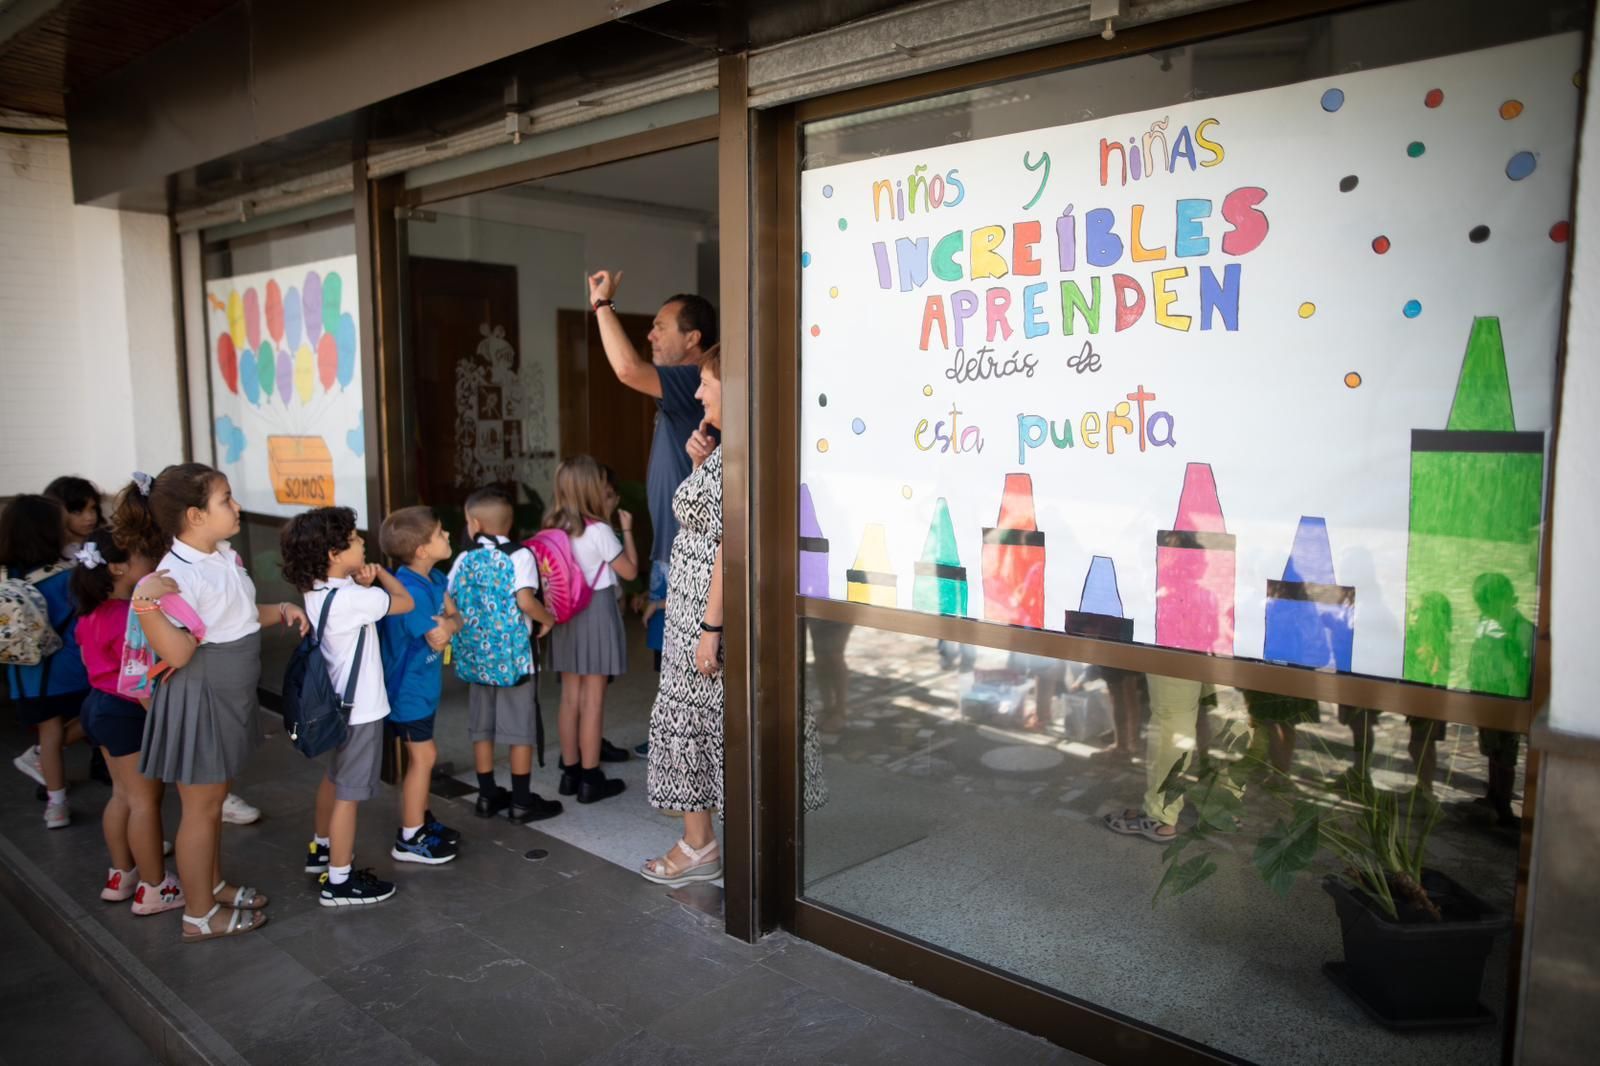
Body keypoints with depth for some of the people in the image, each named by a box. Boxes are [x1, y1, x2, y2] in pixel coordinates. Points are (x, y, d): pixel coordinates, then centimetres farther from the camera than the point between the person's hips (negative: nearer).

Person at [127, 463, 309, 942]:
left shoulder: (226, 555, 3)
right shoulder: (177, 574, -25)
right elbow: (177, 654, -30)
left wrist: (281, 610, 3)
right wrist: (145, 603, -41)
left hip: (230, 696, 9)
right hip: (198, 701, -9)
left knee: (214, 798, 23)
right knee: (200, 807, 6)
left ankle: (213, 884, 41)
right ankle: (199, 915, 22)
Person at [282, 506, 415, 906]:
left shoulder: (317, 591, 0)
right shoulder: (350, 599, -26)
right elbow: (405, 602, -16)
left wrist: (362, 580, -11)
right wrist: (380, 572, 0)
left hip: (338, 702, 10)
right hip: (360, 708, -10)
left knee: (334, 777, 27)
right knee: (349, 794, 1)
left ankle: (322, 848, 45)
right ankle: (339, 882, 12)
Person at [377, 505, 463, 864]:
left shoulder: (434, 579, 1)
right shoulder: (410, 591, -27)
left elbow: (454, 615, -2)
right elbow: (437, 640, -25)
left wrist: (449, 622, -23)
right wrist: (450, 622, -7)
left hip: (423, 683, 9)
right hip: (409, 686, -9)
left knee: (422, 755, 19)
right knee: (423, 756, -1)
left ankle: (421, 821, 35)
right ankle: (409, 840, 11)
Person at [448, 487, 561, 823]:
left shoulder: (464, 559, 2)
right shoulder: (519, 556, -10)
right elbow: (526, 601, -22)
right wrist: (547, 619, -4)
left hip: (475, 656, 5)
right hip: (514, 656, -4)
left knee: (482, 729, 15)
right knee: (520, 731, 5)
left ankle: (488, 797, 24)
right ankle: (522, 802, 11)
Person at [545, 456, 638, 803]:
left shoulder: (555, 528, 3)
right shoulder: (598, 531, -15)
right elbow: (630, 571, -7)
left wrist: (604, 518, 17)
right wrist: (626, 529, 2)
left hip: (566, 614, 7)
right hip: (596, 613, -7)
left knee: (570, 697, 13)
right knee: (592, 699, 0)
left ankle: (570, 772, 22)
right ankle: (590, 778, 7)